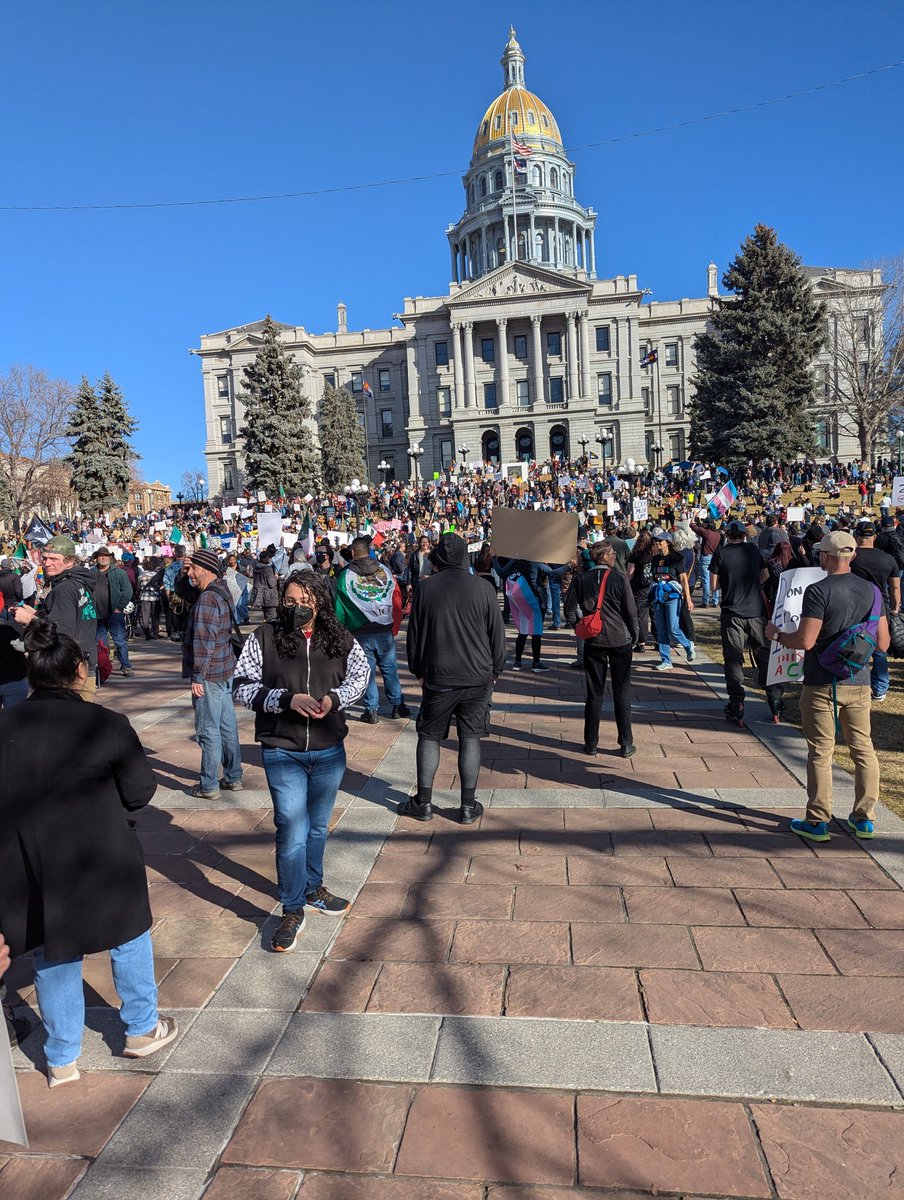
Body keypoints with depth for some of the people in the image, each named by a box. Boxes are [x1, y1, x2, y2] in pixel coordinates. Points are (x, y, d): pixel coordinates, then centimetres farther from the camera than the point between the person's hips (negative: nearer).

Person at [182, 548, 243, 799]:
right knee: (227, 725, 15)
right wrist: (186, 572, 8)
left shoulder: (207, 599, -19)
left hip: (209, 674, -10)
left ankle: (208, 786, 8)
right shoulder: (222, 591, 10)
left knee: (208, 730, -1)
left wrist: (198, 677, -18)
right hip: (224, 671, 10)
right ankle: (233, 777, 25)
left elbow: (203, 642, -21)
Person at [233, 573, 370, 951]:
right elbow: (243, 686, -8)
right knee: (292, 831, -4)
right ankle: (292, 912, 14)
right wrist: (288, 699, -22)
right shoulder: (264, 637, -8)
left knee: (318, 827, 20)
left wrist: (335, 698, -11)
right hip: (282, 752, -3)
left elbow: (360, 674, 9)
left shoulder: (340, 639, -2)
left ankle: (313, 889, 42)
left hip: (329, 752, 3)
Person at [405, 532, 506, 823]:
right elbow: (497, 633, 1)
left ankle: (423, 802, 17)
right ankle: (468, 806, 12)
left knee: (429, 736, 12)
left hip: (438, 677, 0)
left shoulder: (425, 588, -3)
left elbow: (414, 634, 3)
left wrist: (417, 670, 16)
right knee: (470, 738, 7)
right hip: (478, 677, 0)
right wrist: (496, 669, 13)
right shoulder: (483, 587, -5)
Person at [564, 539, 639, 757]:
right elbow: (631, 610, -6)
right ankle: (626, 744, 12)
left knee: (594, 693, 10)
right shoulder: (619, 578, -8)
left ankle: (591, 743, 14)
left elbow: (569, 610, -4)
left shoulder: (580, 580, -2)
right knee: (622, 693, 7)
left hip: (593, 642, 2)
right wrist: (635, 635, 6)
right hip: (620, 640, -2)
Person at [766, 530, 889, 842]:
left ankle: (817, 822, 10)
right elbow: (883, 643, 6)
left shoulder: (818, 591, -16)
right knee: (863, 748, 14)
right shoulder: (870, 590, 3)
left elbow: (805, 641, -20)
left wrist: (776, 634, -2)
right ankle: (864, 818, 23)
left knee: (821, 752, 3)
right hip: (858, 683, 5)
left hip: (822, 684, -5)